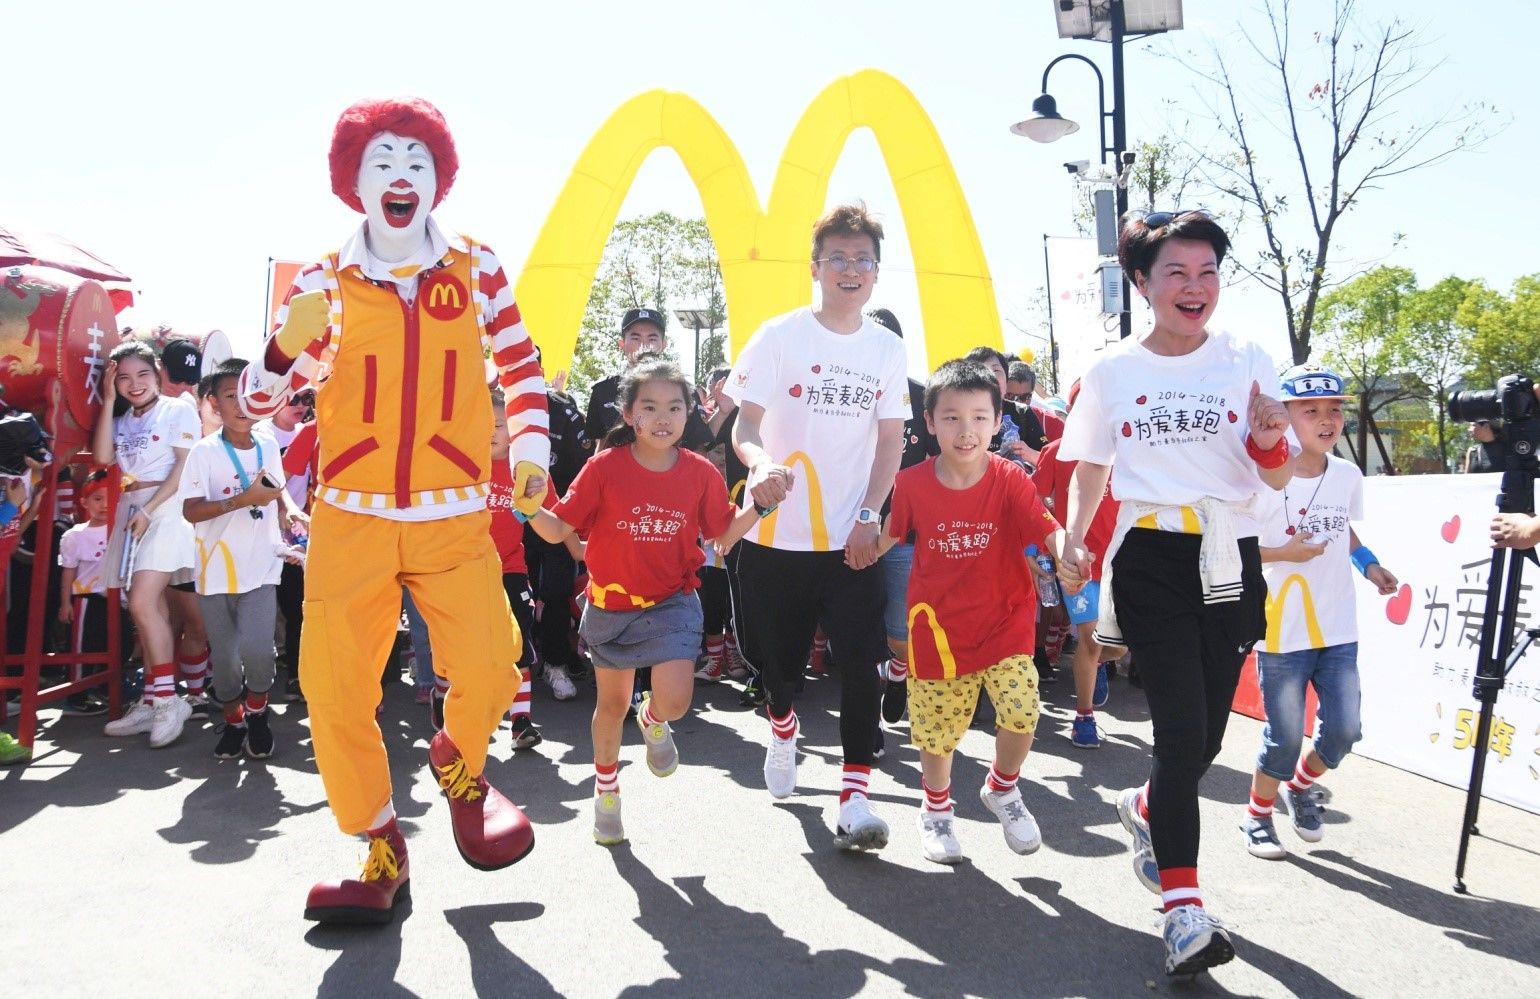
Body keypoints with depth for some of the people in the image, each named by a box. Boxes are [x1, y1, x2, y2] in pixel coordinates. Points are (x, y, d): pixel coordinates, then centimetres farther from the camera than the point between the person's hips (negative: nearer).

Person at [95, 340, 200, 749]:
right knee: (153, 609, 6)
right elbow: (103, 457, -1)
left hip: (166, 510, -6)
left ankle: (168, 698, -12)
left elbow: (185, 466, -9)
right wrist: (108, 401, 1)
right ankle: (153, 702, 8)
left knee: (142, 603, -18)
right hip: (130, 512, 6)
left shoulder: (178, 410, -1)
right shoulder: (123, 420, 16)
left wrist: (149, 510, -15)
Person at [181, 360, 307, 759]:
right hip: (216, 571, -1)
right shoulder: (204, 452, -9)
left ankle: (257, 711, 12)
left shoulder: (268, 446, 3)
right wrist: (244, 499, -26)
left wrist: (289, 508, 3)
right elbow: (191, 511, -17)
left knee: (255, 648, -16)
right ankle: (234, 721, 32)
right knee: (224, 655, 8)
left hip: (261, 567, 1)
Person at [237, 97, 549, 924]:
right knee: (334, 689, -3)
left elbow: (520, 364, 16)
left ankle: (457, 762, 21)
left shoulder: (475, 267, 4)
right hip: (350, 518, 1)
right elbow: (258, 399, 1)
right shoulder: (325, 280, 2)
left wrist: (530, 446, 5)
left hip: (455, 520, 0)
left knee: (487, 672, -15)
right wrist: (288, 345, -19)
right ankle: (381, 850, 19)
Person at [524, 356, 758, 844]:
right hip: (611, 604, 0)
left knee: (676, 700, -17)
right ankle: (606, 790, 42)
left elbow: (723, 534, 2)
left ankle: (652, 721, 23)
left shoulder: (700, 472, -8)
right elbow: (558, 529, -9)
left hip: (672, 602, 0)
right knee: (612, 704, 16)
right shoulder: (604, 467, -12)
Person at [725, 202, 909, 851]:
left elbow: (890, 442, 8)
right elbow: (744, 426, -9)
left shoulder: (888, 351, 5)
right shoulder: (780, 336, -5)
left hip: (852, 538, 1)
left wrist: (868, 518, -4)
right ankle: (783, 728, 47)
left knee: (862, 663, -8)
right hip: (778, 534, -1)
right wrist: (760, 464, -32)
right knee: (778, 657, 13)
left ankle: (854, 798, 0)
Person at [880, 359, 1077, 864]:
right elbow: (885, 539, 6)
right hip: (939, 625, 1)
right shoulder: (912, 484, -9)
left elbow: (1048, 530, -27)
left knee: (1021, 709, -18)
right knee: (936, 728, 10)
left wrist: (1066, 551, -46)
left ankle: (1002, 788, 16)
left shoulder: (1010, 480, -12)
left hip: (1004, 621, -1)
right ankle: (936, 808, 41)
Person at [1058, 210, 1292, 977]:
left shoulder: (1247, 362, 3)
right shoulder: (1112, 372, 3)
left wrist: (1269, 440, -17)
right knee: (1182, 729, -12)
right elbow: (1090, 468, 14)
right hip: (1149, 560, -2)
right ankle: (1184, 911, -3)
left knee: (1205, 734, 9)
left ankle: (1145, 808, 42)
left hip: (1229, 560, 2)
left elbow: (1279, 480, 5)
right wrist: (1073, 538, 0)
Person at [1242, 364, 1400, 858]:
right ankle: (1258, 814, 25)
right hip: (1281, 632, -5)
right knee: (1285, 736, 1)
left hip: (1338, 631, 5)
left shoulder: (1349, 476, 4)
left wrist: (1369, 566, 6)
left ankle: (1301, 785, 35)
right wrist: (1284, 553, -23)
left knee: (1343, 730, 5)